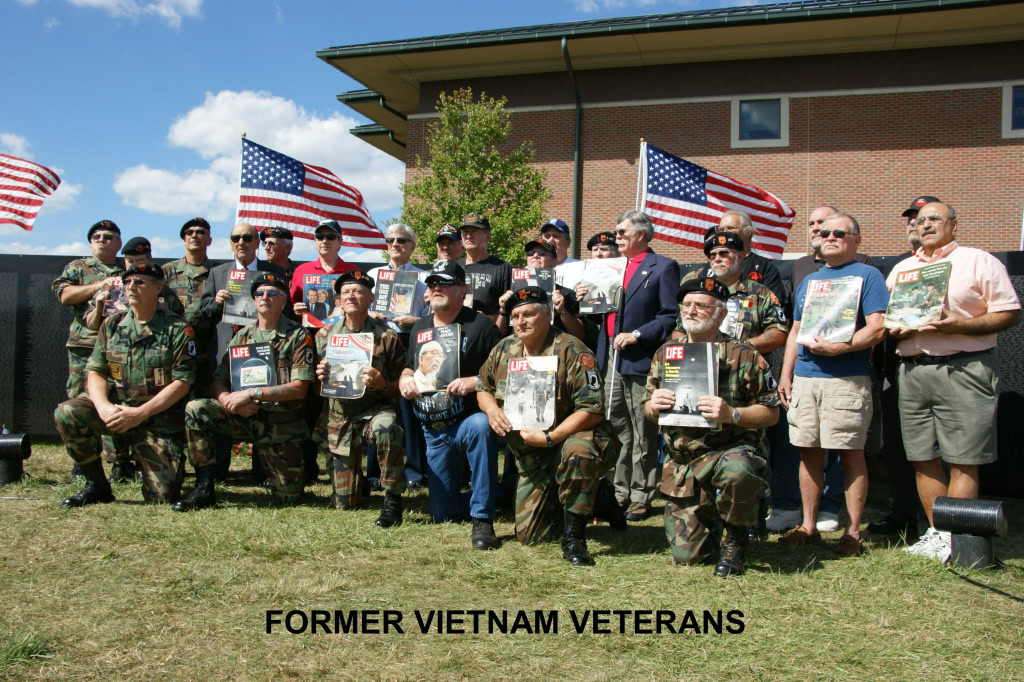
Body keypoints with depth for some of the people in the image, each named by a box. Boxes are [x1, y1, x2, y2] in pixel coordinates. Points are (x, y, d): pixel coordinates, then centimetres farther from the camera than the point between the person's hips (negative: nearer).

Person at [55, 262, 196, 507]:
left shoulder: (177, 329, -7)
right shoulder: (112, 325, 5)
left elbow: (182, 383, -11)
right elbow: (95, 371, 4)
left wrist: (140, 413, -19)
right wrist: (103, 406, -17)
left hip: (159, 416, -4)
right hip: (115, 406, 4)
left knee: (162, 495, -11)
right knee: (66, 413, -25)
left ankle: (171, 462, 27)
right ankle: (97, 484, -5)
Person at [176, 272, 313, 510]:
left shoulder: (298, 337, -5)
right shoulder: (242, 336, 9)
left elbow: (299, 388, -14)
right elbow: (217, 383, 5)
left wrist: (251, 394, -19)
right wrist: (231, 401, -17)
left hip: (281, 423, -3)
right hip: (244, 416, 3)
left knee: (289, 498, -2)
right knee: (195, 409, -23)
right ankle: (204, 489, -14)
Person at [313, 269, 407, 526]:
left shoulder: (386, 337, -5)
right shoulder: (324, 336, 4)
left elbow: (401, 386, -2)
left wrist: (381, 384, -24)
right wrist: (320, 377, -11)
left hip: (375, 410, -3)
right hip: (338, 417, 3)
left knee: (386, 427, -42)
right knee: (345, 504, 3)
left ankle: (393, 499, -23)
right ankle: (355, 473, 40)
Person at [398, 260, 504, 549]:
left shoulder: (479, 325, -7)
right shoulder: (419, 328, 12)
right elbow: (409, 367, 25)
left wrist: (477, 381, -25)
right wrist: (404, 379, 3)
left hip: (468, 420, -5)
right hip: (433, 431, 6)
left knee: (481, 426, -44)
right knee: (442, 515, 5)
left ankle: (483, 519, -33)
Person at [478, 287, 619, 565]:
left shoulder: (572, 352, -19)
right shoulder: (504, 350, 2)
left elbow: (592, 410, -24)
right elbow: (483, 387, 15)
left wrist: (549, 438, -29)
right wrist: (491, 408, -8)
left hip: (570, 436, -5)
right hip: (530, 455, 6)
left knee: (578, 451, -43)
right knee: (528, 536, 2)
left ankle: (574, 538, -23)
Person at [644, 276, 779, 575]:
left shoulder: (743, 356, -4)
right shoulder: (665, 354, 9)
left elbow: (771, 412, -5)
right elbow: (648, 410, 15)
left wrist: (731, 414, -22)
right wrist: (654, 406, -10)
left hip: (730, 449, -3)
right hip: (680, 464, 3)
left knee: (737, 471, -41)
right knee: (687, 555, -3)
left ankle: (735, 540, -9)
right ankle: (711, 520, 33)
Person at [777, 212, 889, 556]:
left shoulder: (867, 275, 1)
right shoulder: (808, 280, 20)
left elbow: (878, 328, -10)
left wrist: (838, 347, -19)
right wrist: (786, 374, 14)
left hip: (847, 379, -6)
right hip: (804, 378, 6)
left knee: (851, 454, -2)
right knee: (809, 453, 8)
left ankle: (853, 531, 6)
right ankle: (809, 525, 18)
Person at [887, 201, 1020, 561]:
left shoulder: (979, 262, 3)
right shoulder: (901, 269, 19)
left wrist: (959, 325, -16)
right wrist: (895, 329, -3)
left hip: (963, 369, -5)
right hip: (912, 371, 5)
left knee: (962, 460, -4)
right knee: (923, 458, 7)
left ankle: (955, 538, 2)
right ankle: (936, 531, 18)